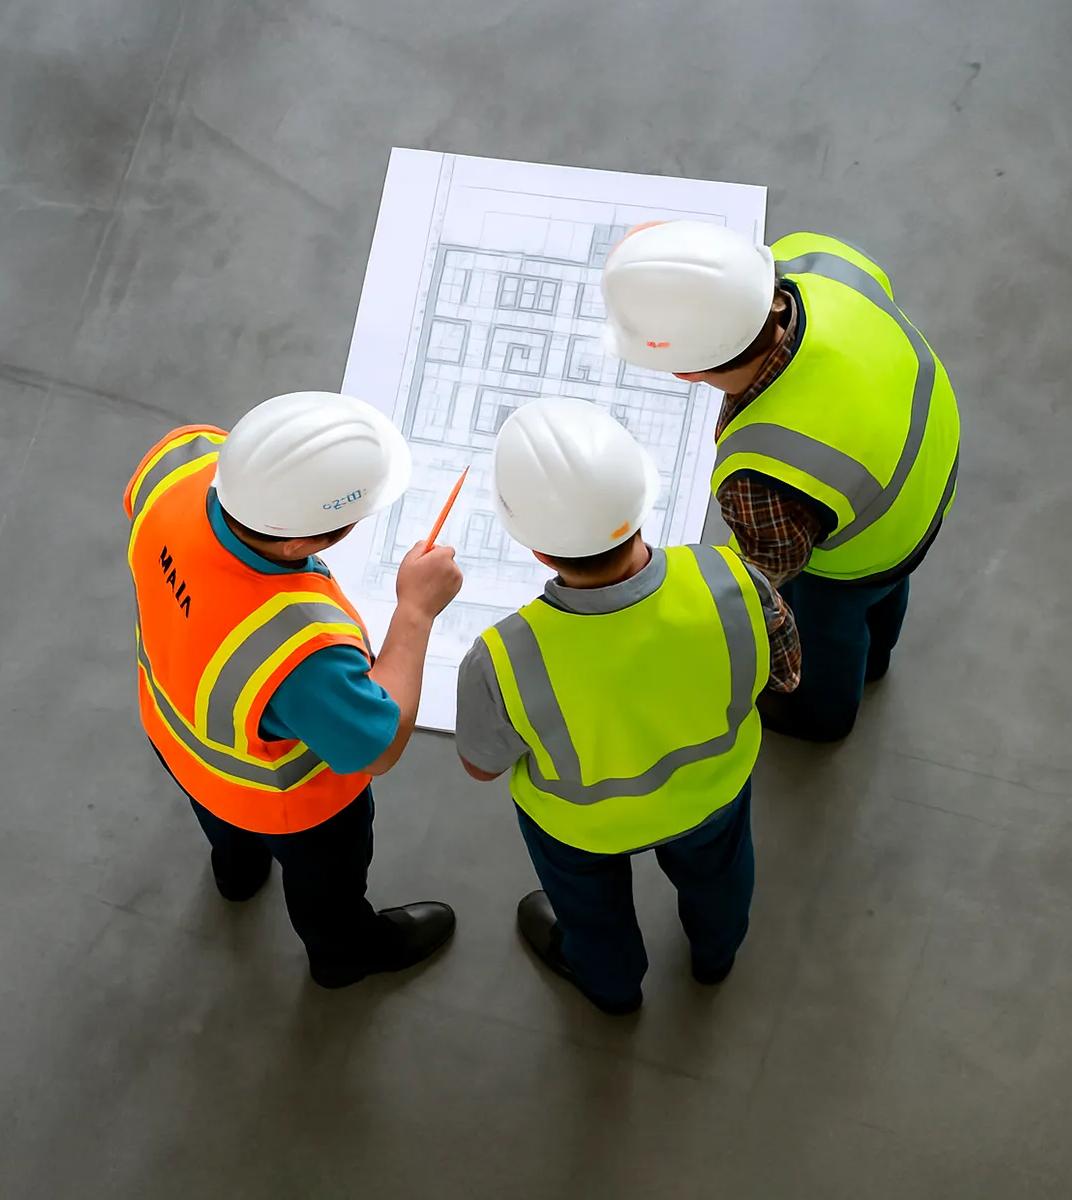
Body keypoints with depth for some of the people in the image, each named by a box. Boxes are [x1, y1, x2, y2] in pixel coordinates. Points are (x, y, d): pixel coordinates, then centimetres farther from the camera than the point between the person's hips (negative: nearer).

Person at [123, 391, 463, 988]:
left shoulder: (184, 457, -34)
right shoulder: (300, 652, -51)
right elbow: (377, 750, -30)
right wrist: (417, 609, -28)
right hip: (284, 799, -5)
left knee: (223, 821, 41)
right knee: (325, 877, 31)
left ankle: (238, 865, 76)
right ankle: (345, 949, 65)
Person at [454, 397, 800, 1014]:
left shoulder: (505, 662, -43)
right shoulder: (730, 581, -38)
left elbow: (482, 764, -20)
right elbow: (785, 672, -15)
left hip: (582, 822, -1)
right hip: (715, 783, 2)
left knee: (593, 906, 36)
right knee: (715, 869, 39)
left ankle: (611, 982, 69)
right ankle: (717, 950, 71)